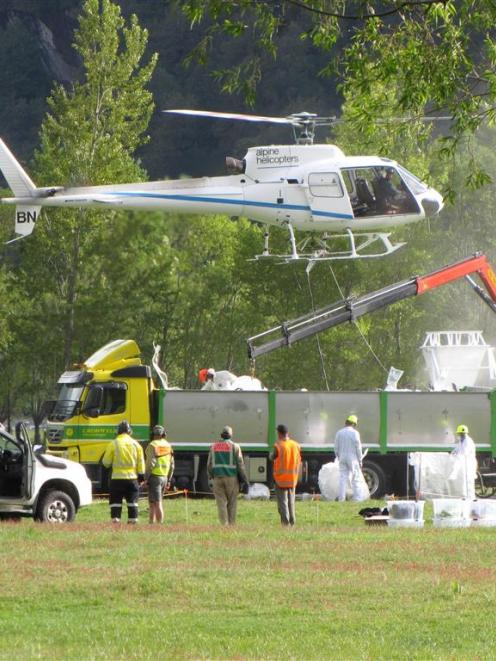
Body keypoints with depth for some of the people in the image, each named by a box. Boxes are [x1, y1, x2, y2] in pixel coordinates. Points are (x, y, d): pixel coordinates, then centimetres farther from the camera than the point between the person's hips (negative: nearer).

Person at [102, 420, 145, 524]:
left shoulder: (113, 444, -5)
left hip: (117, 477, -3)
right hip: (132, 478, 3)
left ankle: (115, 520, -7)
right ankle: (133, 520, 8)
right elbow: (141, 462, 6)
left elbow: (106, 462, -1)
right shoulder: (135, 444, 4)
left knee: (115, 501, 1)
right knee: (132, 501, 9)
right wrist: (141, 476, 13)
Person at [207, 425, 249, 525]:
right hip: (231, 478, -2)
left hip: (217, 478, 2)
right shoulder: (235, 446, -2)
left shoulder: (214, 447, 7)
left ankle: (224, 525, -7)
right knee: (232, 504, 7)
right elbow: (240, 464, -5)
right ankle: (231, 525, 7)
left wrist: (211, 476, 22)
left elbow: (209, 464, 8)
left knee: (221, 503, 2)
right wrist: (244, 480, -1)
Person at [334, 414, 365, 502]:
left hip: (342, 458, 4)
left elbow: (336, 448, 7)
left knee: (343, 479, 5)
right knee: (356, 479, 1)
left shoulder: (339, 433, 5)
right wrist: (360, 461, -1)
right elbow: (358, 448, -8)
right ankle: (357, 498, -3)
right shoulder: (355, 433, -8)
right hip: (353, 458, -4)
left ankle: (341, 498, 2)